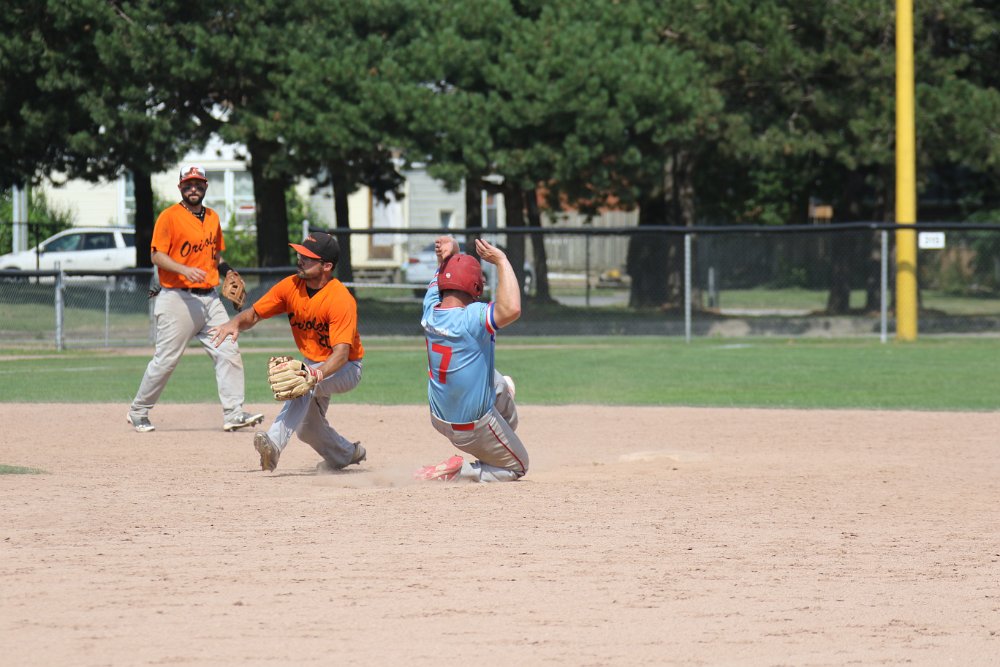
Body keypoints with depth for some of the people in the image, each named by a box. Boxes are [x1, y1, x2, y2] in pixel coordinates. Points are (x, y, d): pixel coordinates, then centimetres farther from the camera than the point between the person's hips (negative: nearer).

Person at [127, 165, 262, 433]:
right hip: (178, 299, -6)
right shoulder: (169, 217, -5)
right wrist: (185, 270, -24)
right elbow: (157, 255, -11)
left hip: (209, 298, 6)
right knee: (166, 359, -2)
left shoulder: (213, 218, 15)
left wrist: (229, 273, 7)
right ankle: (138, 412, 13)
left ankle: (233, 413, -7)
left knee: (228, 351, -6)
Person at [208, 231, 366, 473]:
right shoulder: (291, 286, -11)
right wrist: (235, 323, -28)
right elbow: (254, 313, -4)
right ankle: (347, 454, 43)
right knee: (307, 428, 14)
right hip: (312, 363, 8)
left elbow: (341, 352, -37)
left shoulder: (340, 299, -29)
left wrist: (318, 373, -55)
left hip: (345, 369, -8)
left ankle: (275, 444, -47)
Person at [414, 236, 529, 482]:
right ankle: (458, 471, -2)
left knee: (504, 385, 33)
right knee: (517, 467, 16)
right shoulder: (471, 318, -32)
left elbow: (447, 271, 6)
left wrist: (450, 253, -17)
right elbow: (511, 309, -49)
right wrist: (501, 261, -39)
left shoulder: (430, 311, -11)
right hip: (472, 429, -8)